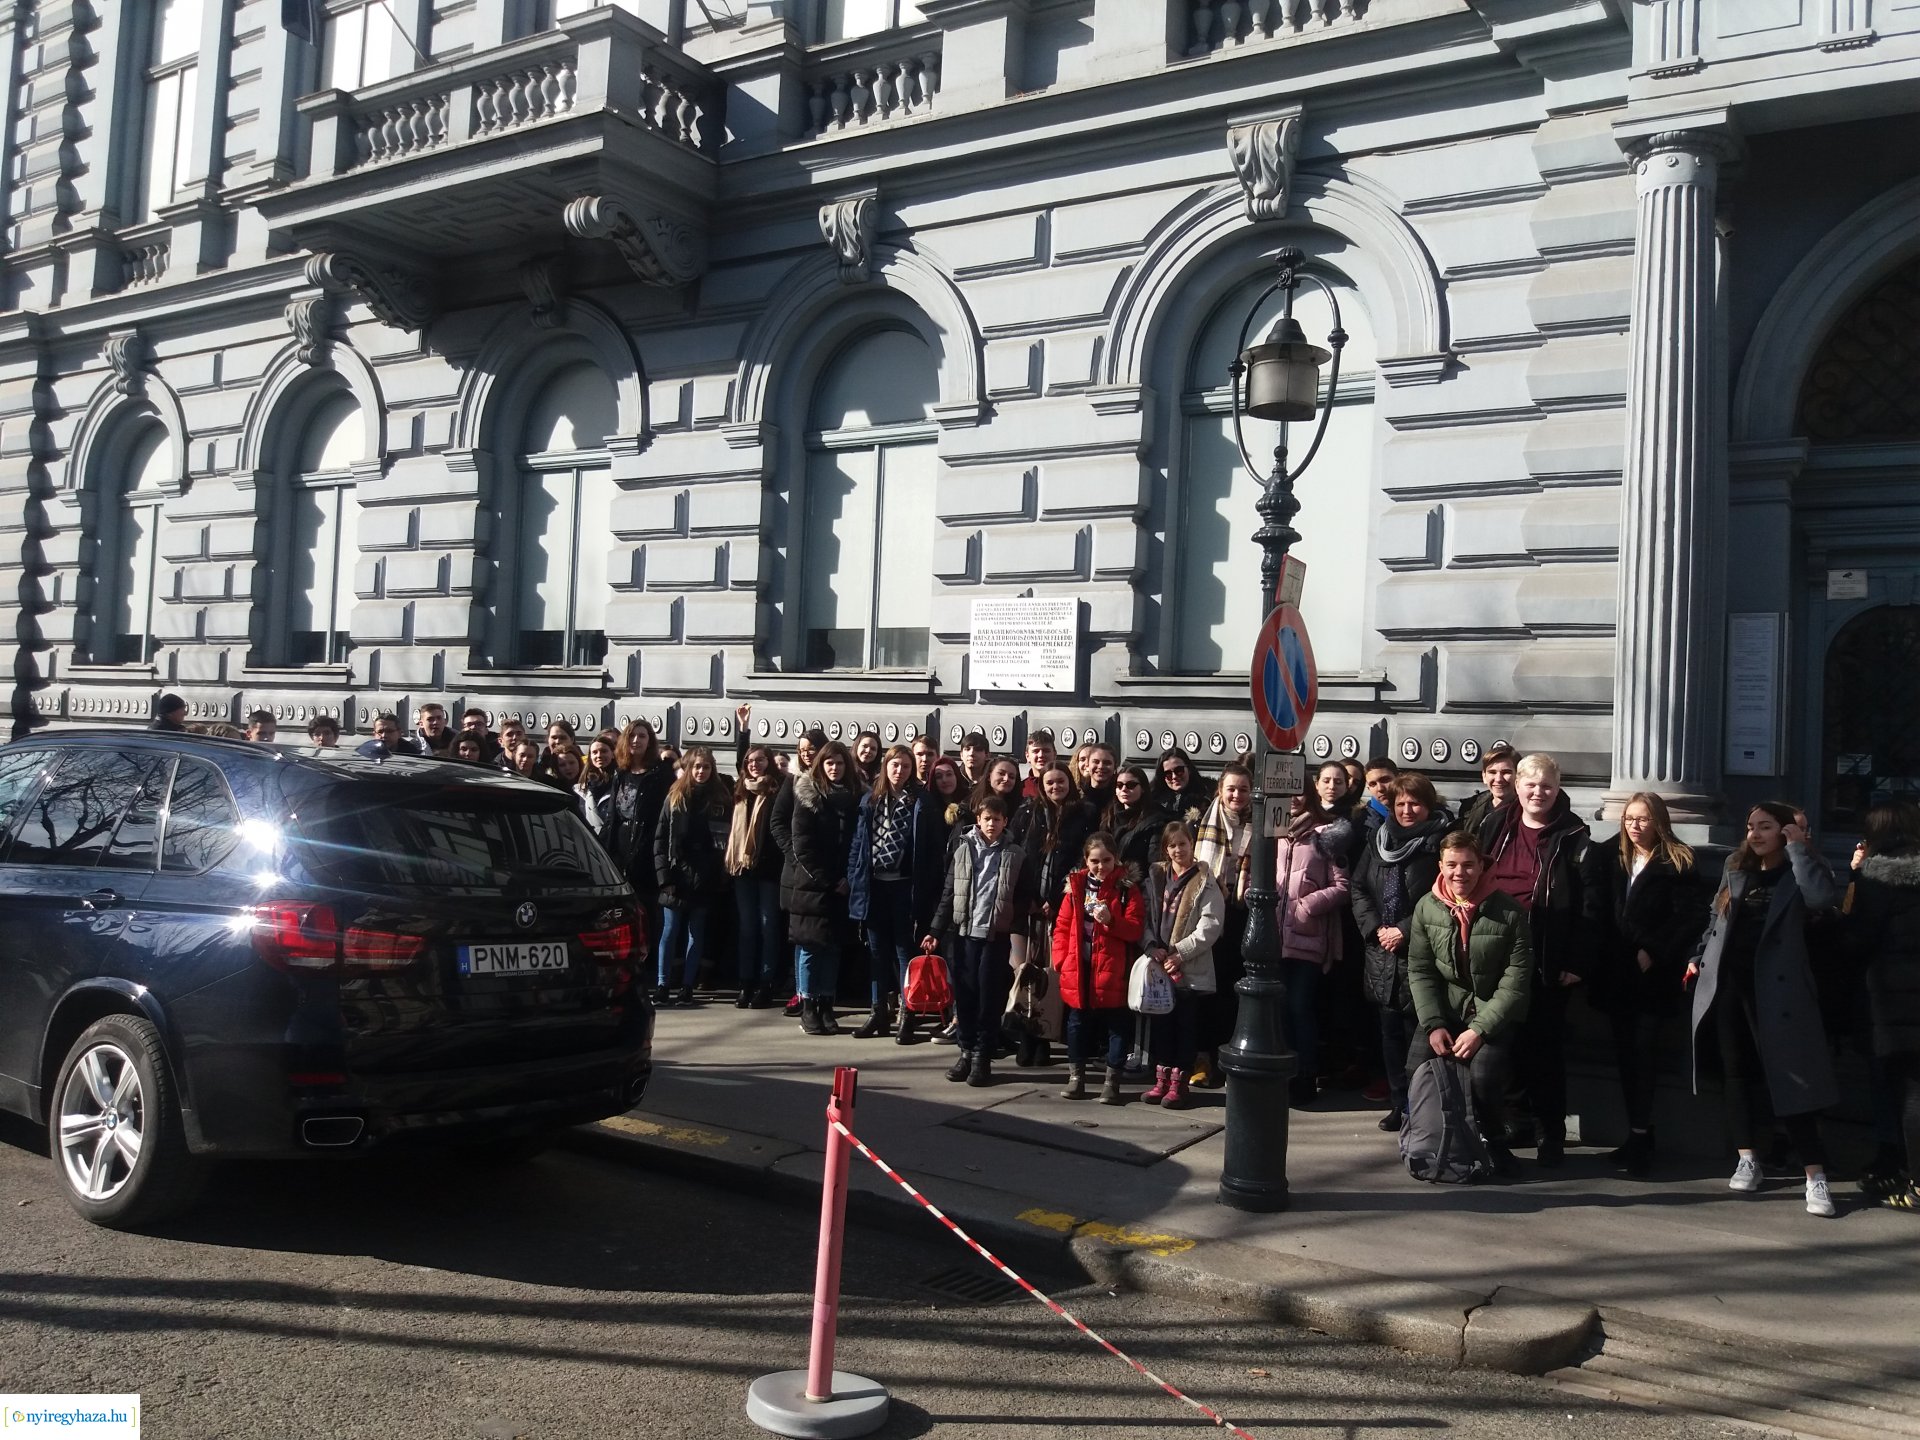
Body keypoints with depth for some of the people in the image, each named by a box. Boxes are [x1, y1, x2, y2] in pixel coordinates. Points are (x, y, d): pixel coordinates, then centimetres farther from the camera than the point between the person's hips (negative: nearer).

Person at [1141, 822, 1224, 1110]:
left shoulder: (1204, 882, -4)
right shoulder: (1155, 877, 10)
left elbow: (1211, 924, -11)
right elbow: (1145, 916, 8)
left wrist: (1180, 952, -15)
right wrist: (1152, 947, -8)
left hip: (1192, 967, -4)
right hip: (1159, 964, 4)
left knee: (1186, 1024, 3)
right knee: (1160, 1021, 8)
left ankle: (1179, 1081, 11)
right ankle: (1162, 1078, 18)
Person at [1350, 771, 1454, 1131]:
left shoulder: (1441, 841, -7)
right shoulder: (1379, 839, 11)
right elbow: (1358, 888, 10)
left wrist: (1405, 930, -14)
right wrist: (1375, 929, -3)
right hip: (1382, 954, 5)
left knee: (1417, 1030, -4)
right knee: (1390, 1030, 11)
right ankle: (1398, 1104, 21)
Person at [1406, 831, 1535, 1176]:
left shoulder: (1508, 911, -12)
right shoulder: (1426, 907, -1)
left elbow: (1517, 979, -12)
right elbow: (1419, 970, 1)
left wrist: (1480, 1029, -19)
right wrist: (1433, 1024, -11)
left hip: (1493, 1013, -3)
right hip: (1443, 1007, 3)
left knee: (1483, 1076, -26)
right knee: (1418, 1069, -18)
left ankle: (1491, 1140, 5)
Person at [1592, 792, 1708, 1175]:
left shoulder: (1678, 864, -3)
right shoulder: (1611, 860, 12)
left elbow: (1690, 918, -10)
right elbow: (1599, 912, 9)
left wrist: (1653, 951, -14)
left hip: (1652, 977, -5)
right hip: (1615, 973, 5)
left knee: (1643, 1052, -7)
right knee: (1625, 1053, 7)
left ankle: (1640, 1135, -1)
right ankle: (1639, 1136, 14)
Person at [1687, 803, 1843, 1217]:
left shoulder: (1797, 873, -3)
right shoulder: (1736, 867, 13)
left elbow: (1824, 897, -24)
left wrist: (1799, 847, -17)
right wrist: (1699, 957, 17)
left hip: (1776, 989, -5)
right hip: (1728, 982, 5)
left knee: (1789, 1077, -7)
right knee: (1736, 1071, 8)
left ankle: (1816, 1177, -3)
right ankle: (1746, 1160, 18)